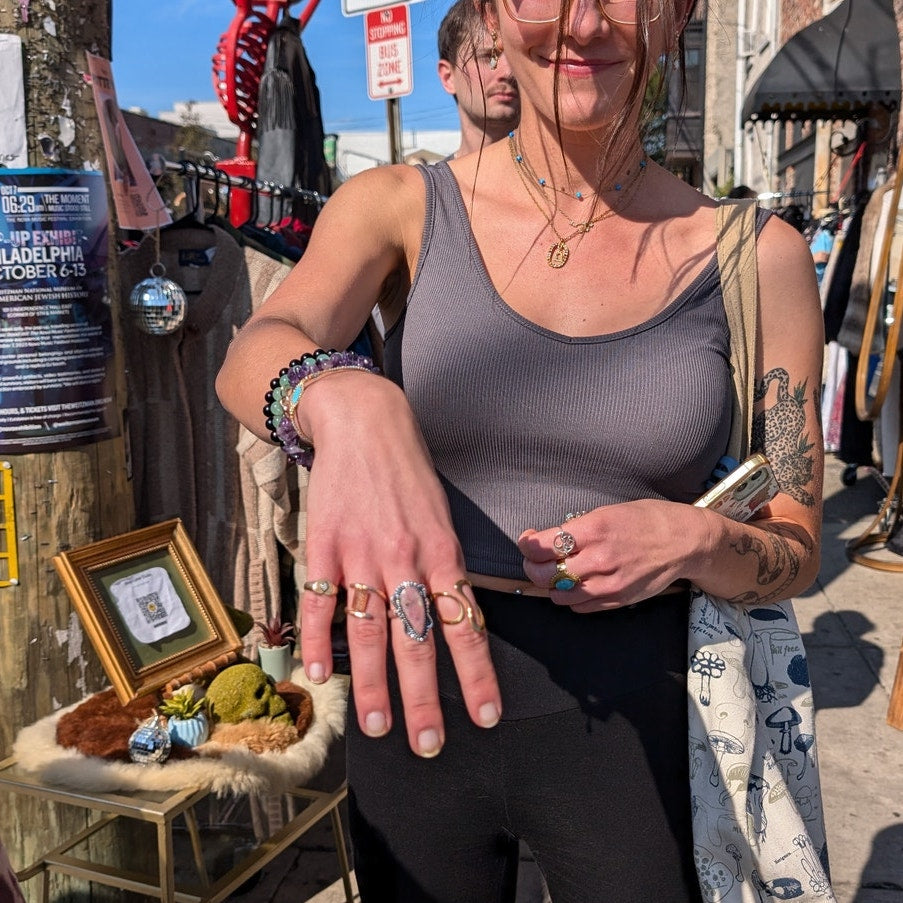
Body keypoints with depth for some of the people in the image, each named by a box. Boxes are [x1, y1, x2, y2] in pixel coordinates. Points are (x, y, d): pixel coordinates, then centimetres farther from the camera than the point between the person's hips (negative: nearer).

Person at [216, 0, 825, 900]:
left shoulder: (759, 259, -4)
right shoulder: (402, 206, -4)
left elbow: (796, 552, 1)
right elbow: (253, 354, -24)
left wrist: (693, 541, -20)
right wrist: (344, 402, -46)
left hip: (630, 721, 0)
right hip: (416, 695, 1)